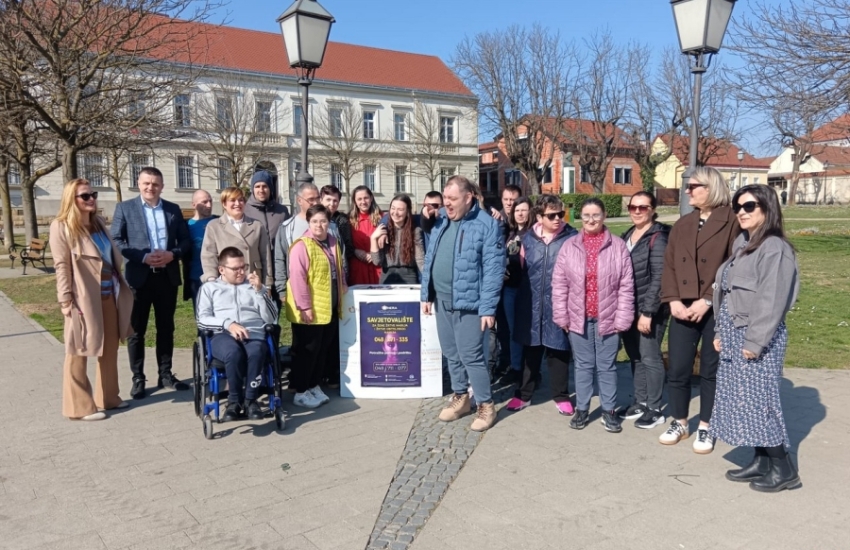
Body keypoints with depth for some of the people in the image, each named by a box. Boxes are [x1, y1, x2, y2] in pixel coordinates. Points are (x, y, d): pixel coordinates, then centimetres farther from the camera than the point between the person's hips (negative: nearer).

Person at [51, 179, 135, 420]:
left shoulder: (98, 222, 15)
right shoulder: (61, 226, -7)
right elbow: (62, 266, -12)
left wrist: (121, 287, 14)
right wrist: (66, 300, -17)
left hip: (109, 294, 8)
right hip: (84, 298, -7)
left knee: (110, 348, 14)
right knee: (79, 352, 3)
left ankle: (108, 397, 27)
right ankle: (79, 406, 12)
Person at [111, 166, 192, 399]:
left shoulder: (173, 210, 10)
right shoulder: (124, 208, 2)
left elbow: (186, 240, 8)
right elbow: (116, 241, -5)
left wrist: (172, 254, -12)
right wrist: (143, 257, -17)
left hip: (167, 276, 3)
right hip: (139, 277, -2)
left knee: (166, 328, 10)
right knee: (136, 330, 4)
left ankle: (165, 374, 21)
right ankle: (138, 378, 13)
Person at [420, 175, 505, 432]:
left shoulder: (486, 225, -12)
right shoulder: (440, 224, 10)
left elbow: (493, 269, -15)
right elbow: (430, 260, 15)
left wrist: (488, 307, -18)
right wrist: (426, 295, 11)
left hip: (468, 303, -7)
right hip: (442, 302, 7)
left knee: (471, 356, -3)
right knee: (451, 354, 16)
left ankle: (486, 405, 14)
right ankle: (460, 397, 33)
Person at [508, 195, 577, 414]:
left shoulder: (572, 237, -6)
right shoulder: (528, 237, 5)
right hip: (532, 304, 3)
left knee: (558, 352, 9)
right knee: (530, 351, 14)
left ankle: (561, 396, 25)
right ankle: (524, 394, 28)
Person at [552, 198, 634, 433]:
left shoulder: (618, 246, -3)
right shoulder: (569, 247, 1)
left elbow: (626, 286, -3)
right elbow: (559, 285, 2)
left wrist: (622, 318, -6)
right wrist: (561, 316, -1)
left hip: (607, 318, -1)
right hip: (579, 318, 1)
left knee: (607, 366, 10)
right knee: (583, 365, 13)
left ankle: (609, 410, 24)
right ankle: (581, 409, 24)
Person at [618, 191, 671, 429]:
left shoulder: (657, 238, -11)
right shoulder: (627, 236, 12)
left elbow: (658, 279, -17)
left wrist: (648, 312, -20)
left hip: (649, 311, -7)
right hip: (629, 309, 7)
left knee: (650, 358, 2)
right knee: (635, 357, 15)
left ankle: (655, 410, 14)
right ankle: (640, 402, 28)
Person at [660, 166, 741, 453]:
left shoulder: (731, 223, -4)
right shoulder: (682, 224, 11)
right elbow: (669, 265, 6)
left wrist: (707, 301, -17)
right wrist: (673, 300, -7)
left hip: (717, 310, -4)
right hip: (683, 310, 4)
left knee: (711, 370, 9)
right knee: (677, 369, 6)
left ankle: (705, 428, 24)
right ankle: (679, 423, 25)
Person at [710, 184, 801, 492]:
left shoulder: (775, 249, -14)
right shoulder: (742, 245, 14)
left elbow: (771, 301, -19)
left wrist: (755, 341, -20)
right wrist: (721, 332, 11)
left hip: (758, 336, -9)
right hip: (735, 333, 9)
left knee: (759, 400, -3)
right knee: (742, 400, 11)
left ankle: (783, 468, 11)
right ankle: (761, 461, 22)